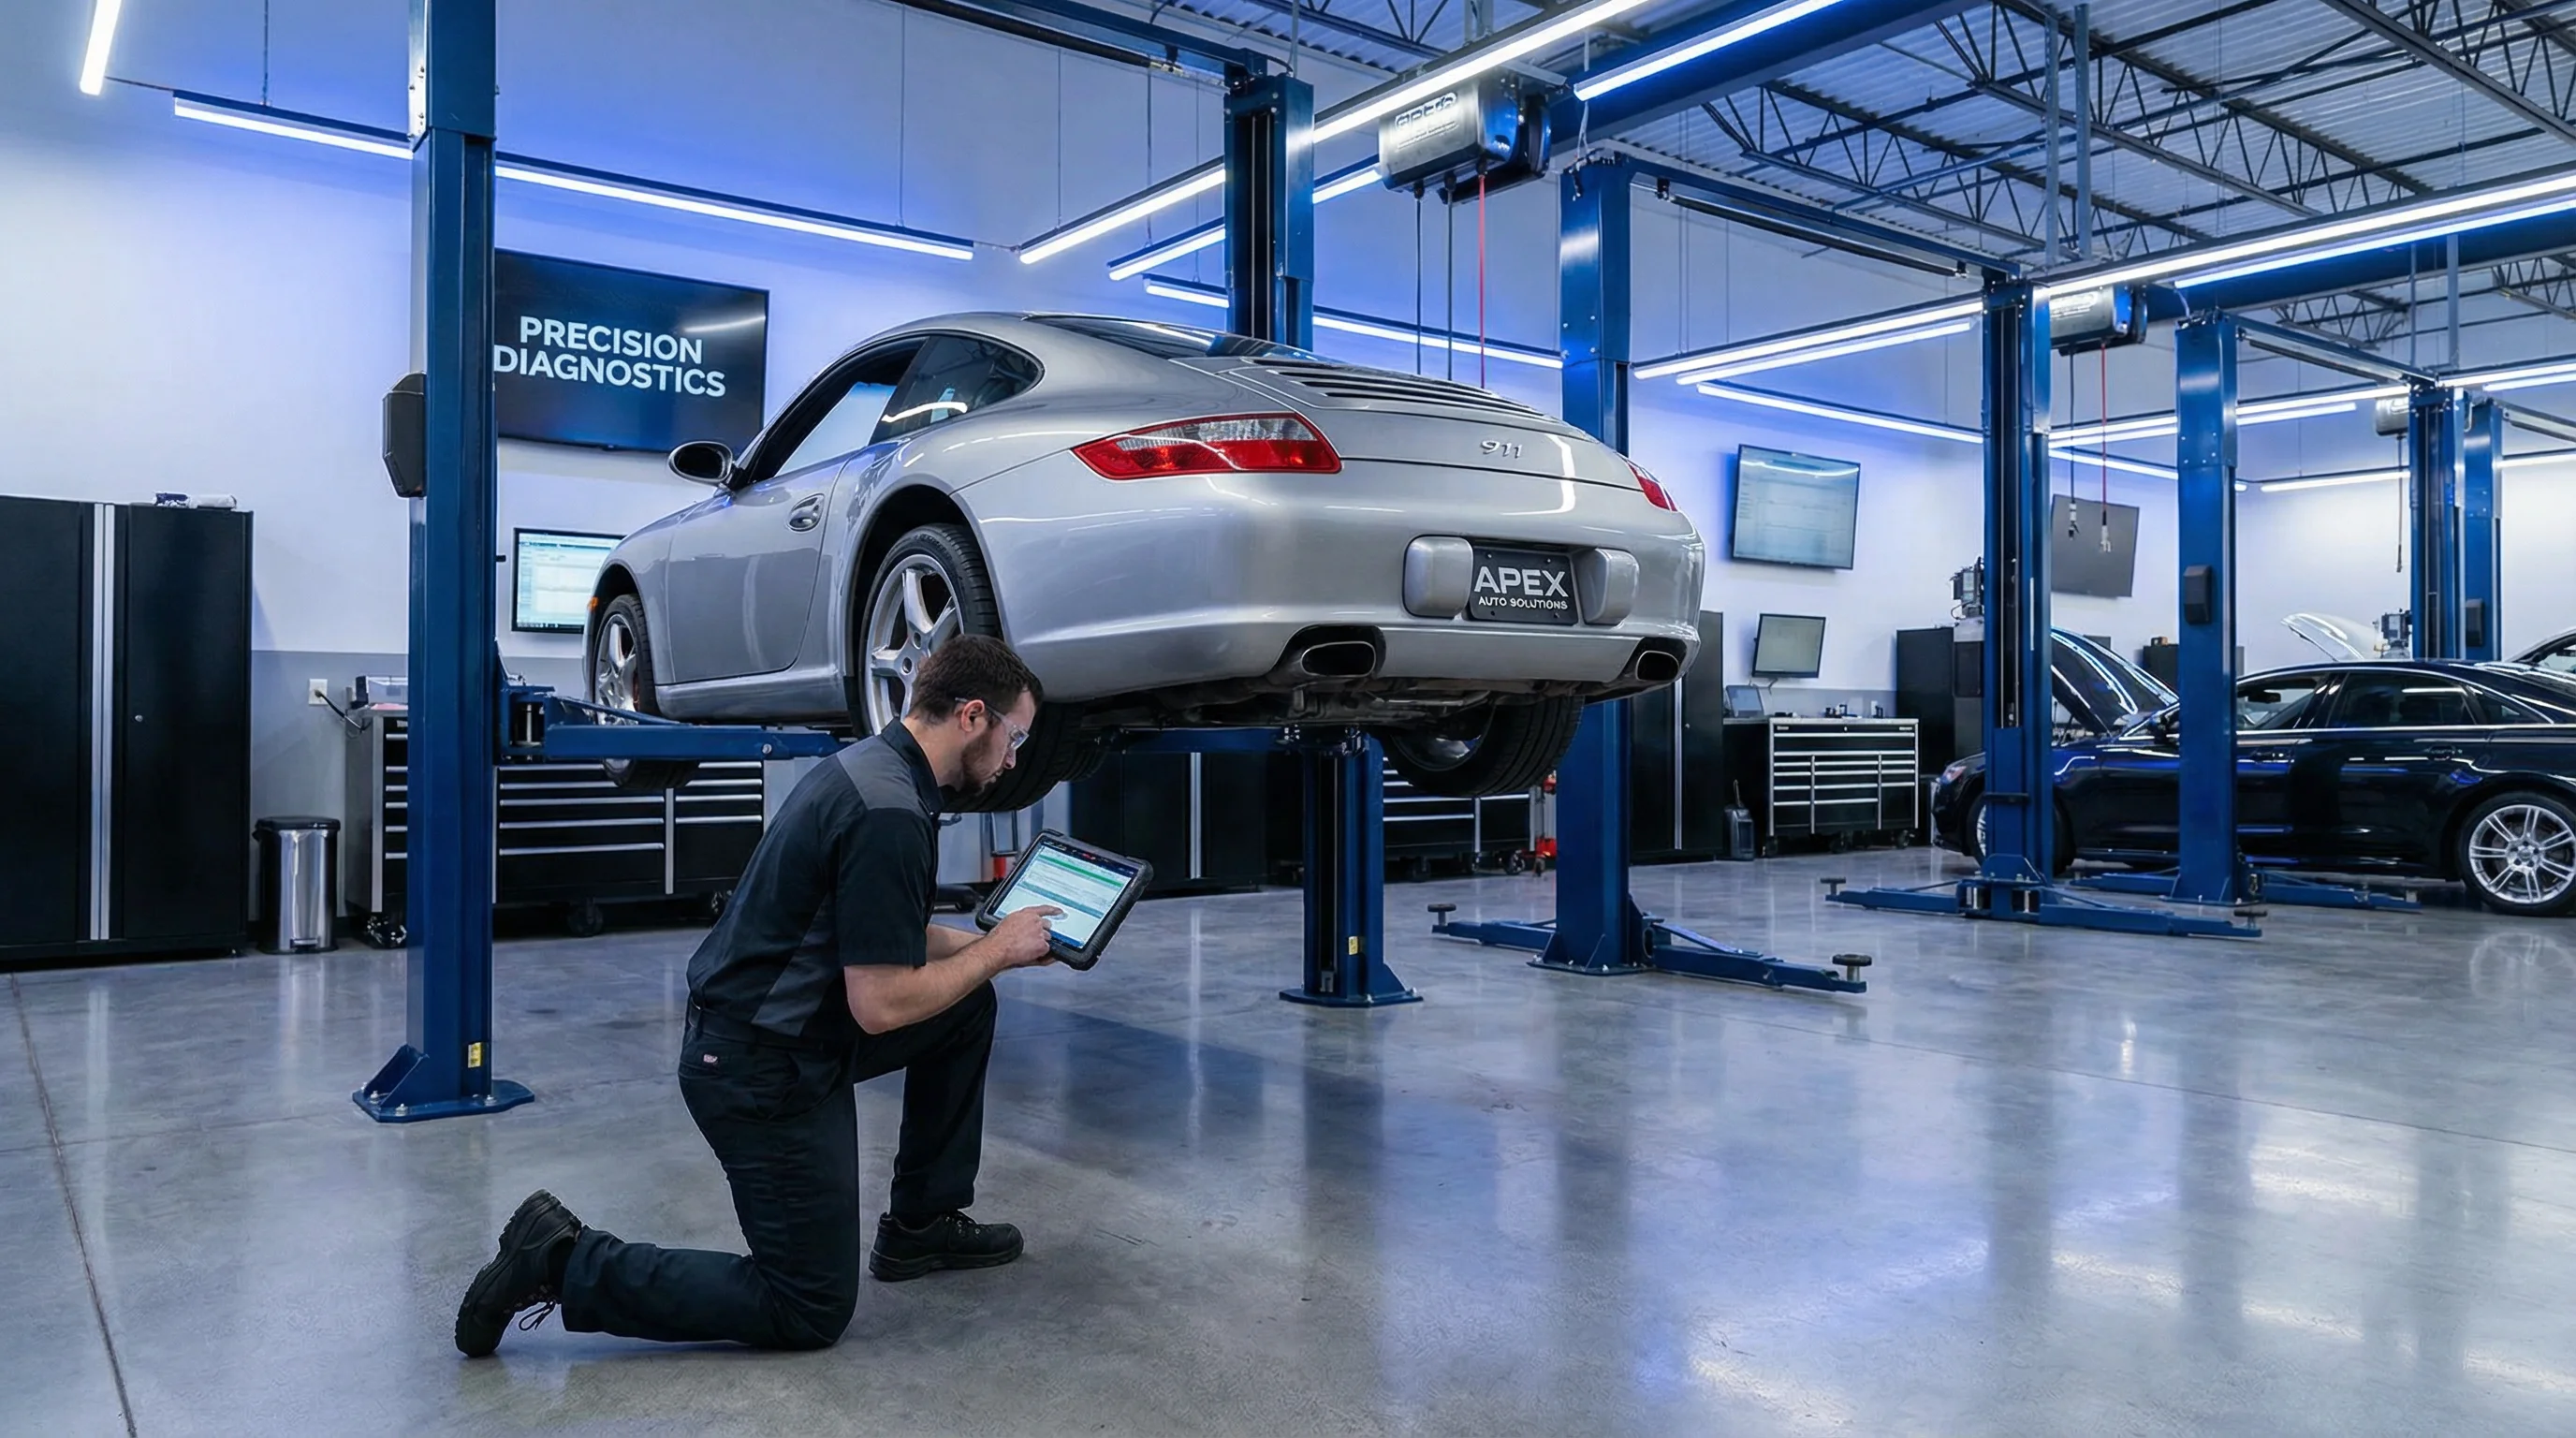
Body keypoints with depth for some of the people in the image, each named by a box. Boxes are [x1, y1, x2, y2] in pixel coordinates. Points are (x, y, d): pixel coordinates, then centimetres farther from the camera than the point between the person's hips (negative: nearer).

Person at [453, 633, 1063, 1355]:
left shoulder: (877, 766, 6)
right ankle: (566, 1264, 1)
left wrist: (993, 945, 12)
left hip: (791, 1027, 10)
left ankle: (922, 1222, 25)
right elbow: (881, 1005, -24)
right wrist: (995, 951, -10)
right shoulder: (889, 814, -25)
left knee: (966, 1005, 16)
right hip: (759, 1070, -10)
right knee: (809, 1310, 1)